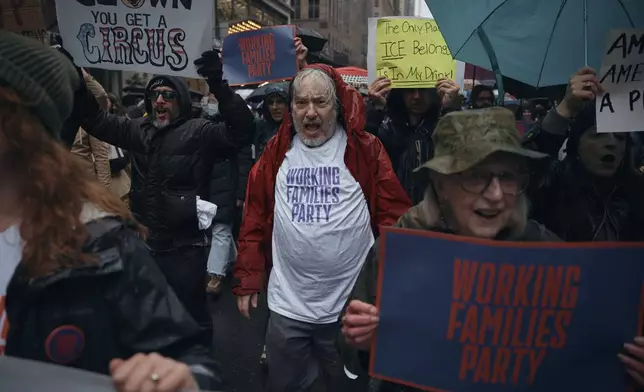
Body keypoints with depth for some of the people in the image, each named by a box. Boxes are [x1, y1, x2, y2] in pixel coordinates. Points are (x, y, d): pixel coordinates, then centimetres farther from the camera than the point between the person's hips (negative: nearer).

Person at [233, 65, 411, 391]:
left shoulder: (366, 149, -6)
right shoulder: (276, 152, 3)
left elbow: (394, 217, -5)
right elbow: (255, 218, 6)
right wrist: (248, 278, 5)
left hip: (352, 306, -2)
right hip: (287, 306, 3)